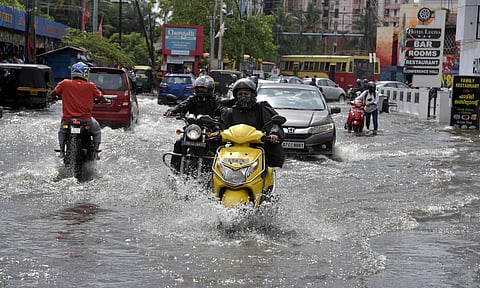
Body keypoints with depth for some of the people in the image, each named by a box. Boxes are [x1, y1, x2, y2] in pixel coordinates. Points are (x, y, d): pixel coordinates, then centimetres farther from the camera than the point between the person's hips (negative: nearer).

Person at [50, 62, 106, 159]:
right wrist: (103, 100, 32)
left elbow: (52, 95, 10)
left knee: (62, 131, 35)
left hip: (67, 119, 1)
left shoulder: (64, 83, -1)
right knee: (97, 131, 28)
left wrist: (54, 98, 33)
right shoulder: (90, 86, -3)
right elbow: (101, 97, 8)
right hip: (86, 119, -1)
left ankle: (62, 151, 23)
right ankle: (95, 152, 17)